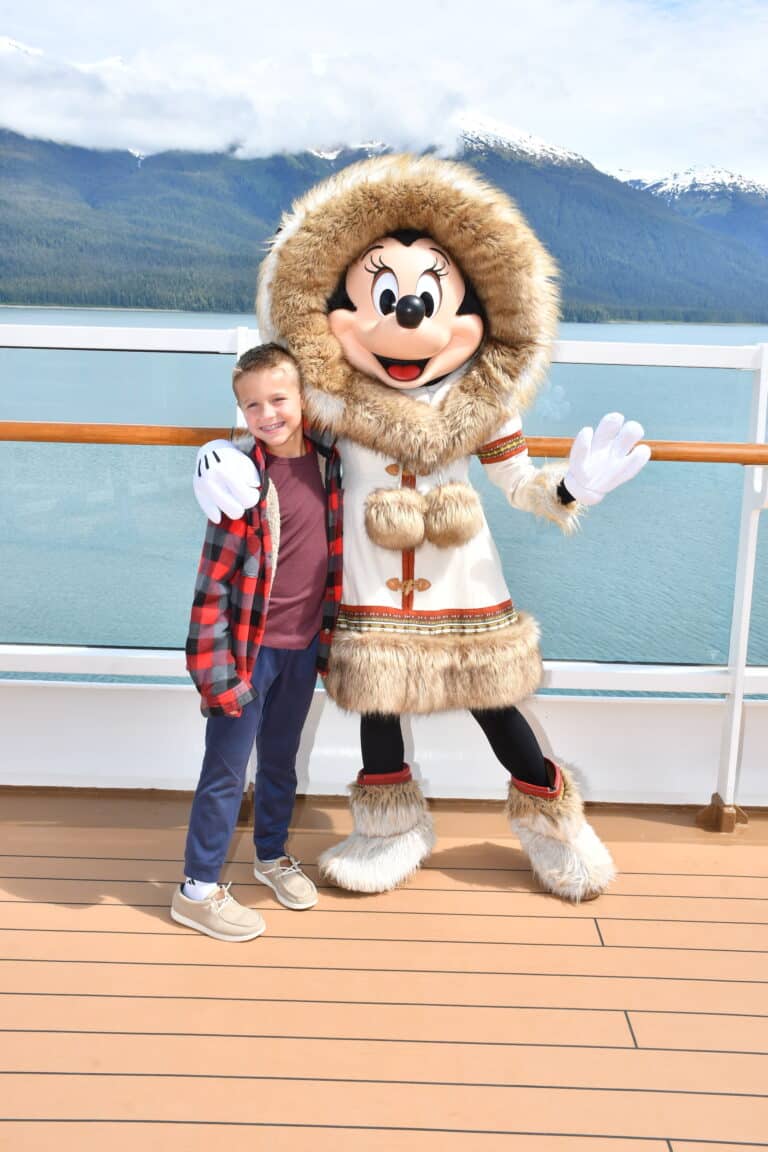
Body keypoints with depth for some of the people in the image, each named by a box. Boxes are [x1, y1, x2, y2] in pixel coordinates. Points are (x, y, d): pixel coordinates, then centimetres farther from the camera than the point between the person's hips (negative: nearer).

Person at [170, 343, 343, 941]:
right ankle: (198, 890, 19)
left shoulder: (326, 461, -2)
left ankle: (272, 854, 42)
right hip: (249, 646, -5)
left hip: (303, 645, 5)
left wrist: (329, 633, 12)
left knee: (282, 761, 22)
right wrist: (216, 666, -17)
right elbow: (214, 578, -16)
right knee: (227, 771, 5)